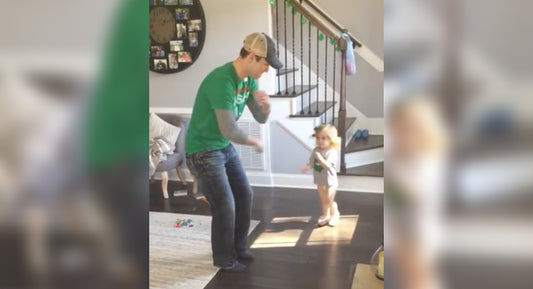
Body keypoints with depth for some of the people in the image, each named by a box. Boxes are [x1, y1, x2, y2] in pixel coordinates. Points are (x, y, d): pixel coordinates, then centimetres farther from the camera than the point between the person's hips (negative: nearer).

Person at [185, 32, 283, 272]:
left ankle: (238, 248, 33)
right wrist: (254, 142, -13)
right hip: (203, 151, -9)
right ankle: (224, 258, 21)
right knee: (225, 207, -2)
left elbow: (261, 118, 5)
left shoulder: (249, 79, 0)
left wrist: (265, 105, -18)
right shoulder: (221, 81, -29)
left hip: (225, 147, 9)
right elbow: (229, 130, -32)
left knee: (245, 195, 14)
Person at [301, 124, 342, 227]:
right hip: (320, 181, 6)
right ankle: (325, 215, 35)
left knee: (329, 200, 5)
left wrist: (319, 158, -38)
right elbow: (311, 162, 3)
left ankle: (334, 214, 29)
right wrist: (307, 167, -17)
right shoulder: (316, 150, -2)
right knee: (323, 200, 18)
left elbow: (328, 165, -32)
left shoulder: (331, 152, -23)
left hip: (330, 181, -6)